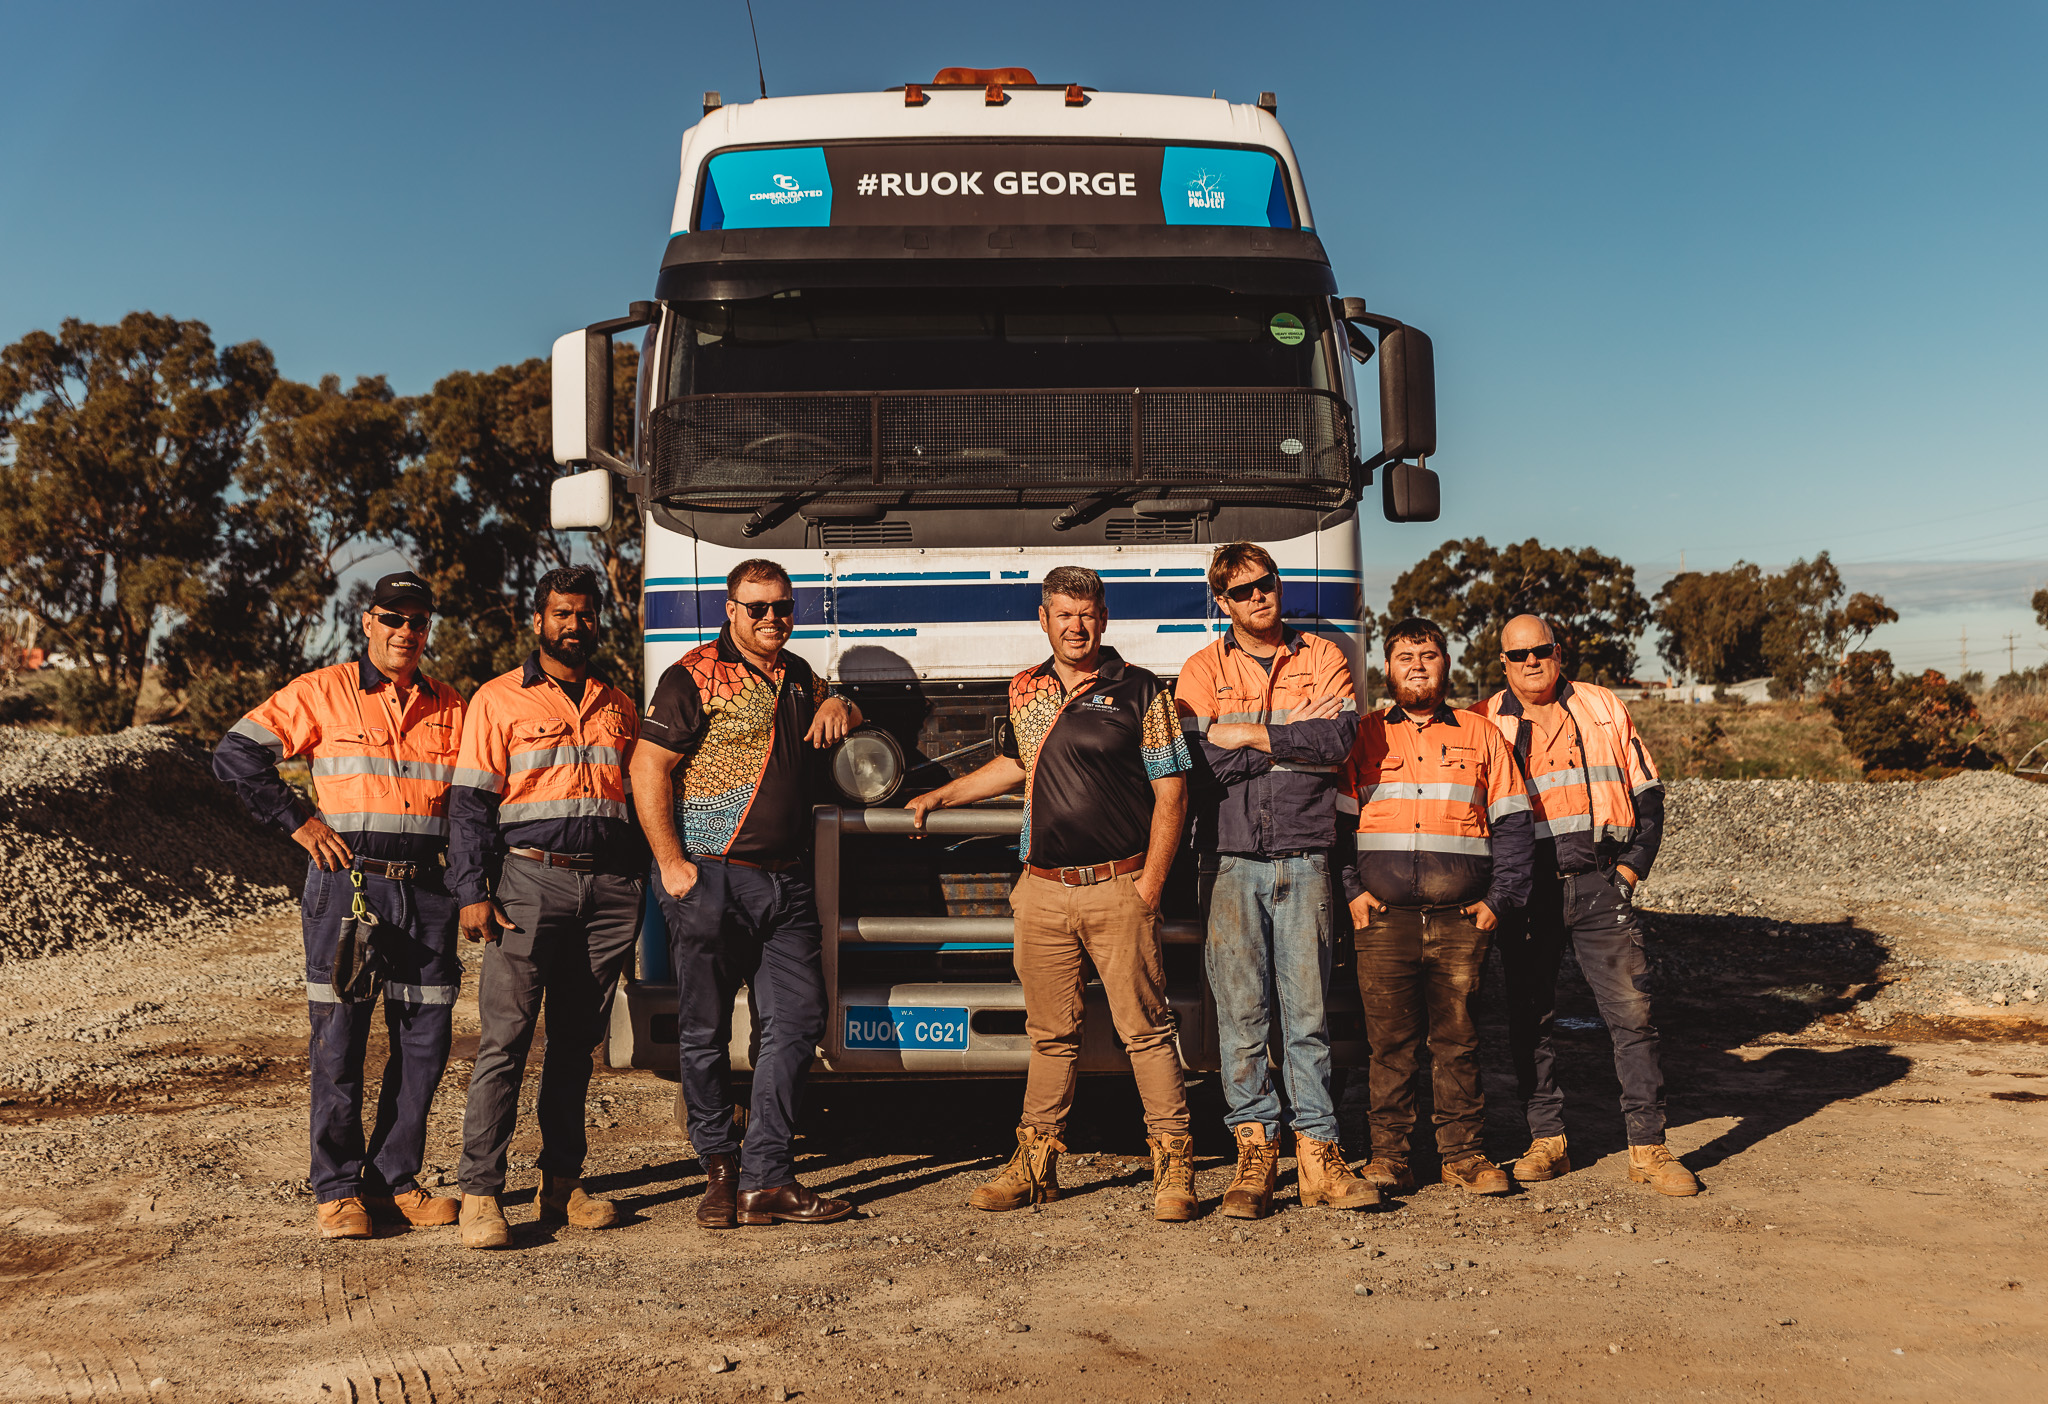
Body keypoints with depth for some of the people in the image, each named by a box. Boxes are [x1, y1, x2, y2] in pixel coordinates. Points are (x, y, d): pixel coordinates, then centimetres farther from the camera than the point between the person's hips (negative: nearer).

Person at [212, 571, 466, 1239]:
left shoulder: (449, 708, 11)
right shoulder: (322, 693, 1)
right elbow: (235, 754, 1)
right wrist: (298, 822, -4)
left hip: (425, 888, 4)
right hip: (346, 885, -4)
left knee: (425, 1041, 5)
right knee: (339, 1040, 0)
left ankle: (393, 1179, 18)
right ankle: (336, 1190, 10)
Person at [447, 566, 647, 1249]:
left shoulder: (619, 707, 18)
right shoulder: (498, 700, 5)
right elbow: (470, 801, 0)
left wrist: (640, 888, 13)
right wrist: (472, 892, -9)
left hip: (609, 885, 4)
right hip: (530, 879, -4)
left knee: (578, 1040, 8)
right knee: (505, 1038, -8)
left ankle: (562, 1184, 14)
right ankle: (480, 1193, -5)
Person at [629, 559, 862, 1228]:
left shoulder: (796, 675, 17)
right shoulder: (695, 677, -4)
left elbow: (839, 713, 36)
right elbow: (647, 769, -9)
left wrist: (837, 706, 10)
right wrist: (670, 862, -15)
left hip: (785, 882, 6)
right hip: (711, 880, -6)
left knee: (798, 1021, 1)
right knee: (705, 1033, 2)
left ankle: (767, 1180, 7)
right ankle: (720, 1166, 19)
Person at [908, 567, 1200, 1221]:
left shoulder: (1141, 692, 0)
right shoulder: (1025, 692, 14)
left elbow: (1171, 790, -2)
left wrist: (1151, 880, -8)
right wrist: (941, 796, 33)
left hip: (1118, 890, -4)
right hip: (1041, 891, 4)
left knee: (1145, 1029, -4)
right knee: (1050, 1033, 10)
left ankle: (1173, 1166, 3)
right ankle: (1036, 1163, 18)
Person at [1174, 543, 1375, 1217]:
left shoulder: (1323, 658, 12)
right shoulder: (1203, 670, 9)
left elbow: (1341, 738, -7)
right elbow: (1200, 765, -7)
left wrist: (1251, 736, -6)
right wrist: (1293, 741, -5)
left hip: (1303, 858, 1)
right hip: (1231, 860, 0)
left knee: (1308, 1010, 2)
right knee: (1241, 1011, -2)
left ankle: (1318, 1154, 6)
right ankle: (1254, 1155, 5)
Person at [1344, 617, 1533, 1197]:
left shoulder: (1481, 737, 11)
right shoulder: (1364, 738, 9)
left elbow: (1513, 824, 10)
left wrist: (1498, 899, 2)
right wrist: (1351, 891, -1)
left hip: (1462, 918, 1)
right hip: (1383, 917, 0)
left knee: (1458, 1040, 4)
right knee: (1390, 1040, 1)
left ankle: (1463, 1153, 13)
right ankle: (1387, 1154, 10)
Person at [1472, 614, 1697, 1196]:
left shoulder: (1605, 710, 10)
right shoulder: (1483, 724, 7)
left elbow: (1647, 793, 12)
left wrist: (1630, 868, 2)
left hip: (1600, 885, 0)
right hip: (1525, 891, 0)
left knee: (1632, 1011, -4)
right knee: (1529, 1017, 4)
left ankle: (1647, 1147, 2)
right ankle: (1547, 1140, 15)